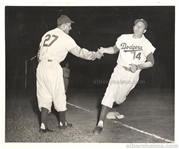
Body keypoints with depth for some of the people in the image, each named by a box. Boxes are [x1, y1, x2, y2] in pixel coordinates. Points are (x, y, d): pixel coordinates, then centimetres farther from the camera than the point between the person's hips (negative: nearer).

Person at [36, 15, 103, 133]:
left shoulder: (47, 34, 16)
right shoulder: (65, 37, -4)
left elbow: (39, 52, 17)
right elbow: (79, 52, -6)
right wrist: (94, 55, 4)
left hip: (41, 67, 6)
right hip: (53, 67, -6)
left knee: (44, 97, 8)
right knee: (59, 96, 9)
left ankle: (43, 125, 2)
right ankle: (62, 122, 21)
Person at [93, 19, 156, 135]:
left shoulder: (146, 44, -5)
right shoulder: (124, 38, 3)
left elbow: (151, 62, -2)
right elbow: (115, 49, 16)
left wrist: (138, 66, -18)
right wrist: (104, 50, -4)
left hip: (132, 74, -1)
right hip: (119, 70, 2)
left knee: (119, 99, 5)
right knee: (109, 95, -12)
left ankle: (108, 110, 41)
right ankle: (101, 123, -12)